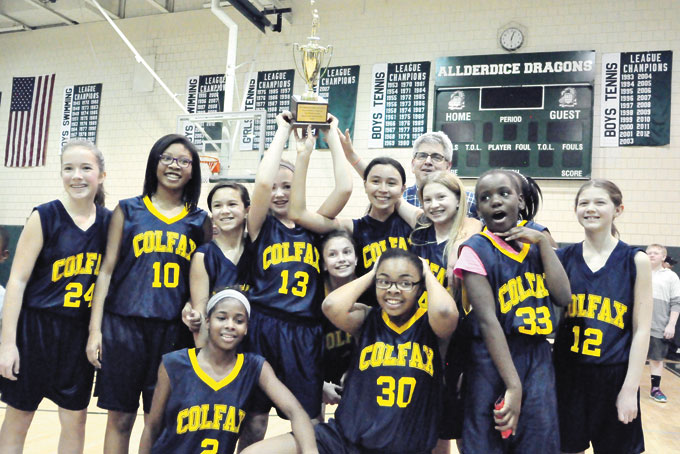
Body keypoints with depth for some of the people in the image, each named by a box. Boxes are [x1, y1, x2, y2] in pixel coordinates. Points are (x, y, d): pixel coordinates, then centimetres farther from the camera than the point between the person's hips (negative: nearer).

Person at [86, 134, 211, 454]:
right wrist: (95, 329, -1)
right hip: (125, 325, 0)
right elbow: (107, 270, 3)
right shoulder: (128, 211, 5)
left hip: (174, 330, 1)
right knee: (120, 418, 8)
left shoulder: (200, 221, 8)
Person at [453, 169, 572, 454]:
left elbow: (563, 297, -3)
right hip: (493, 360, -4)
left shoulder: (535, 242, 7)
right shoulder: (476, 250, -10)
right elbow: (488, 321, -18)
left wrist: (542, 242, -8)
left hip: (538, 358, 5)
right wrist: (513, 385, -23)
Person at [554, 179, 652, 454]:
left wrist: (630, 388, -8)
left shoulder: (635, 260, -4)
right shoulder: (564, 258, 1)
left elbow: (641, 330, -5)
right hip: (567, 374, 2)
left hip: (614, 376, -1)